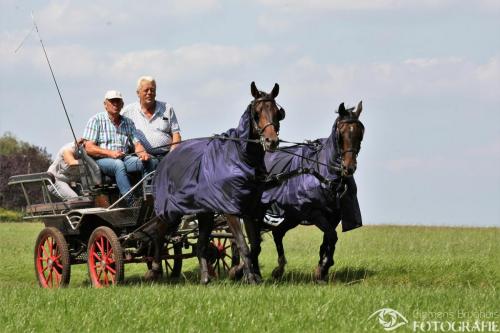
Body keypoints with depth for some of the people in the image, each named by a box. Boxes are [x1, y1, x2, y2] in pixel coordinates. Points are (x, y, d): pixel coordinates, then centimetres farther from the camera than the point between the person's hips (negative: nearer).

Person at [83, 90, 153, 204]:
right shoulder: (96, 120, 5)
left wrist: (142, 152, -13)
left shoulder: (128, 123, 21)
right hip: (101, 160, -5)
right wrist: (110, 153, -18)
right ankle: (131, 202, -48)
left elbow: (136, 143, 12)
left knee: (145, 162, -24)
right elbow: (89, 148, -4)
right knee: (118, 164, -37)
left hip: (124, 158, 5)